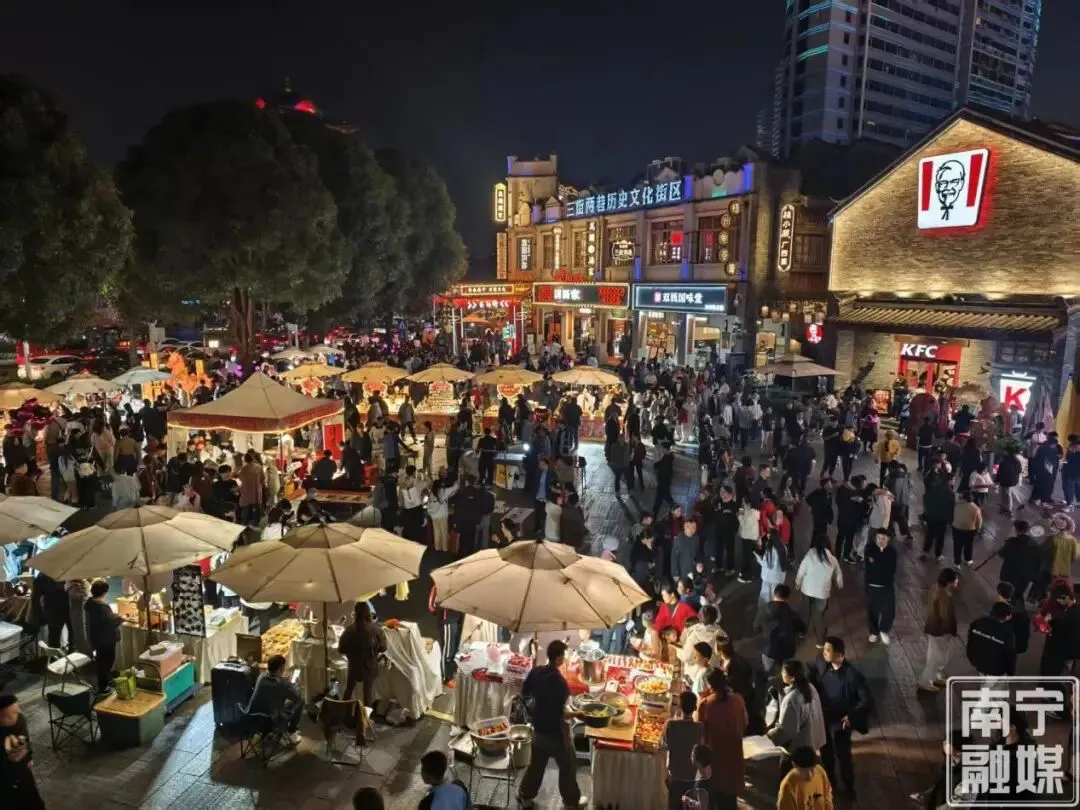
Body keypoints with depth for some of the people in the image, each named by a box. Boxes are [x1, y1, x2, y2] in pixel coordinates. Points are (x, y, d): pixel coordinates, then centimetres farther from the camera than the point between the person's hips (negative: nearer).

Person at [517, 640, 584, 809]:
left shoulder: (535, 671, -10)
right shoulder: (560, 683, -30)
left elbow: (525, 694, 5)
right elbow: (560, 714, -26)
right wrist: (577, 714, -13)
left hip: (539, 727, 6)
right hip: (555, 731, -6)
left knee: (536, 764, 25)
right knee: (568, 766, 16)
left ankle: (525, 795, 38)